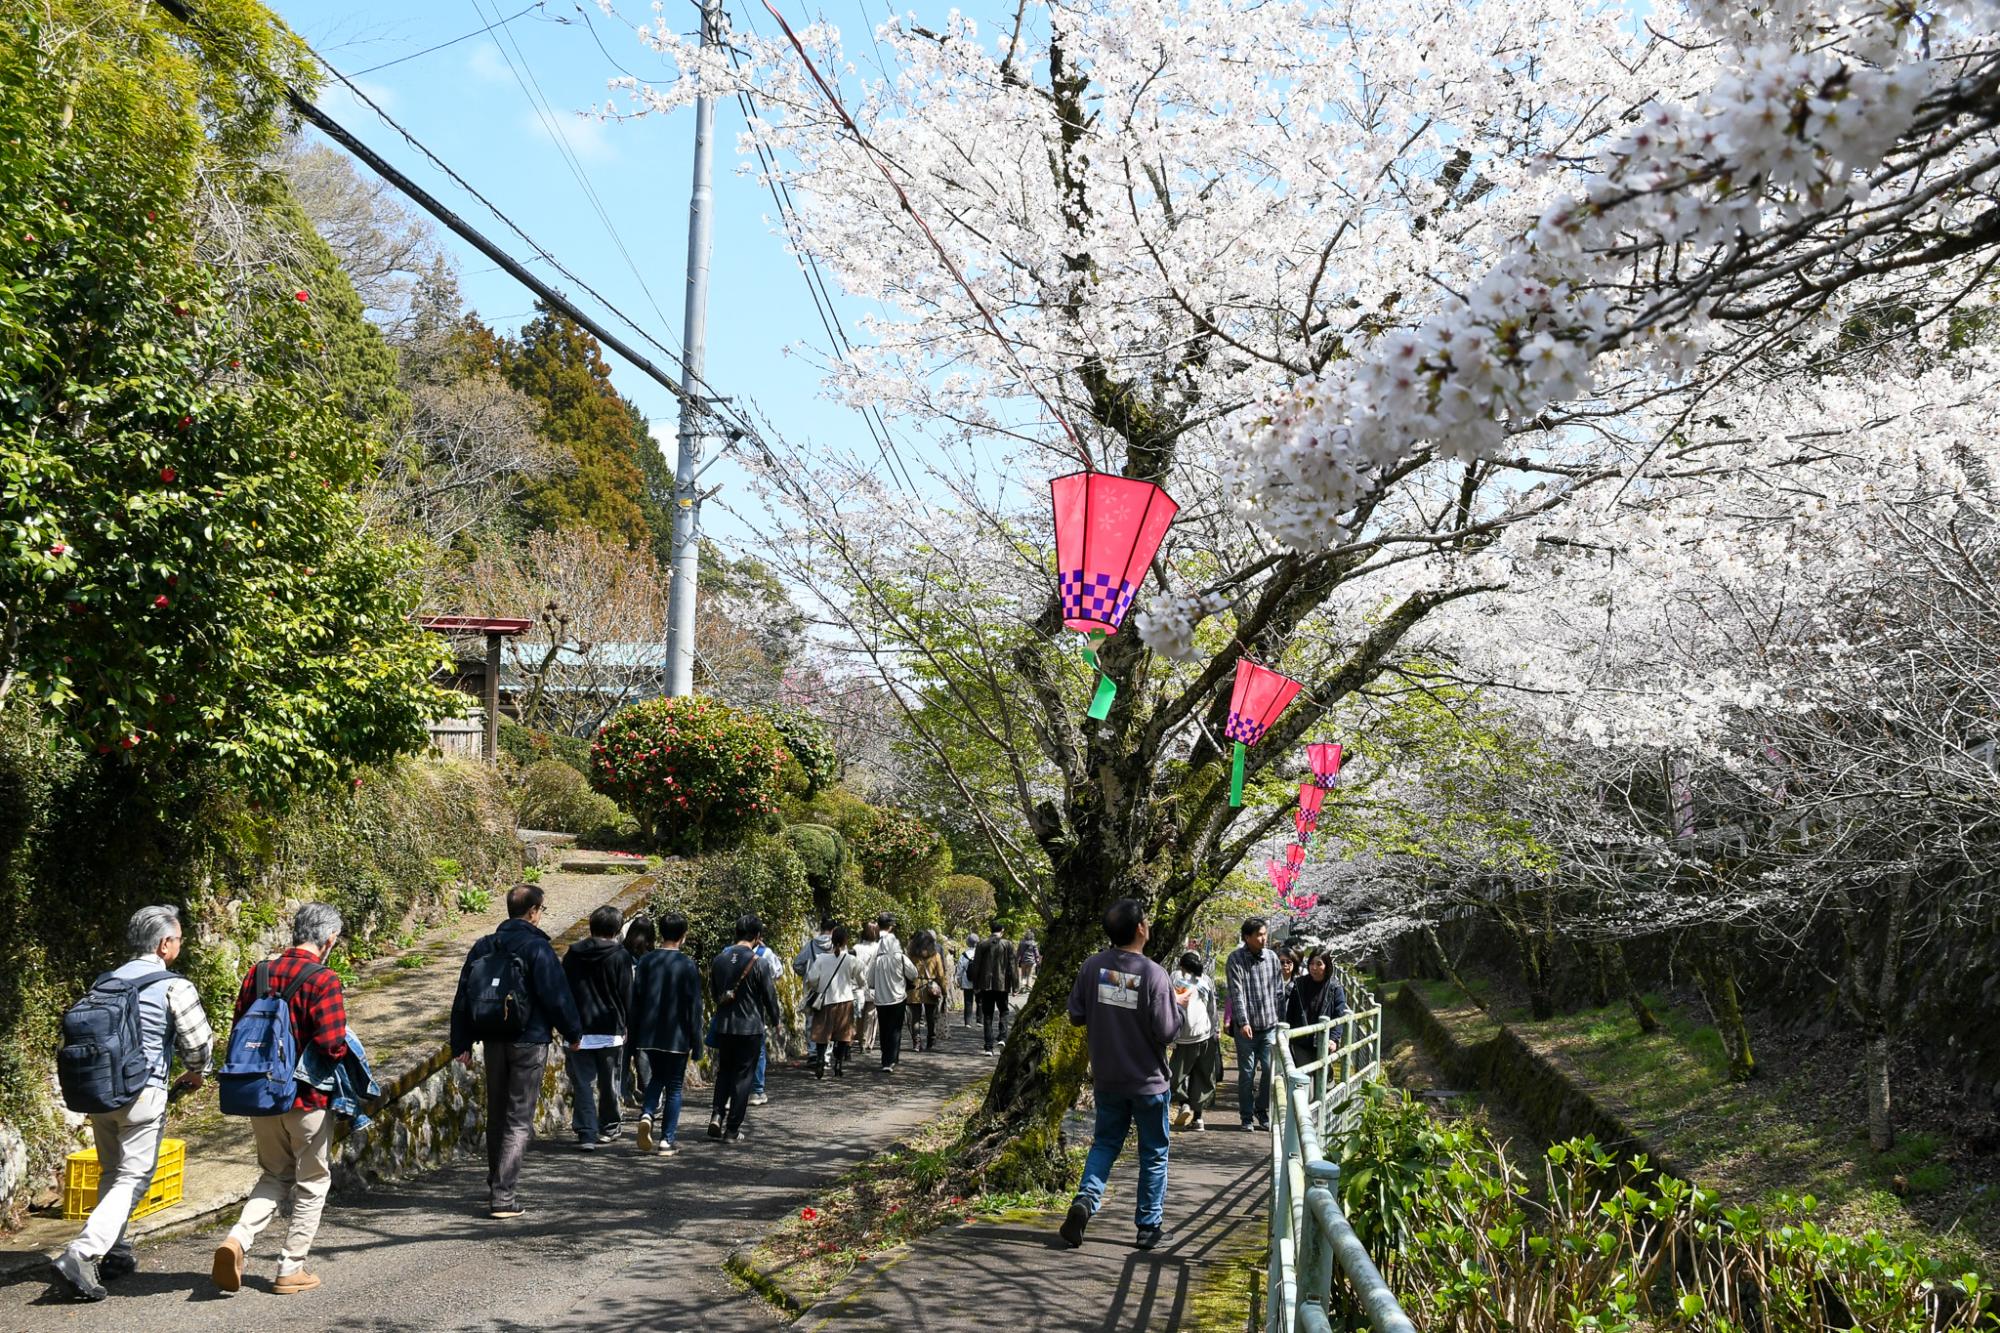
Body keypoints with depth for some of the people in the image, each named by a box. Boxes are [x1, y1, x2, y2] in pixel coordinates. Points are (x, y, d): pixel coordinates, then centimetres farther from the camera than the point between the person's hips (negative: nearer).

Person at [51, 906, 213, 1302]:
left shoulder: (102, 983, 10)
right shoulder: (174, 987, -9)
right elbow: (199, 1043, -7)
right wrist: (195, 1073, 15)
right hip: (142, 1094, -7)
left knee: (111, 1174, 20)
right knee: (132, 1180, -1)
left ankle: (116, 1254, 27)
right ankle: (80, 1256, -13)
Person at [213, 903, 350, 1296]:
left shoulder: (257, 973, 3)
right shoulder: (324, 980, -17)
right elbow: (333, 1046, -22)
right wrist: (347, 1050, 0)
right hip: (308, 1100, -6)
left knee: (274, 1176, 21)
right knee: (311, 1183, 11)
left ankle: (238, 1239, -1)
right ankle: (291, 1269, 15)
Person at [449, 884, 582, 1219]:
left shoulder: (484, 947, 7)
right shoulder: (536, 947, -13)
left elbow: (463, 998, 9)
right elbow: (556, 995, -14)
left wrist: (462, 1043, 14)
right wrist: (574, 1032, -1)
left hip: (493, 1041, 6)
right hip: (529, 1042, -6)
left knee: (496, 1116, 18)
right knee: (519, 1120, -2)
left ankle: (496, 1187, 29)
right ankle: (503, 1197, -8)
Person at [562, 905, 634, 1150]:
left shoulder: (572, 955, 6)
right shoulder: (620, 956, -5)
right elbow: (627, 995, -4)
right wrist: (627, 1026, 6)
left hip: (579, 1031, 2)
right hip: (610, 1030, -2)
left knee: (582, 1083, 1)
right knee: (608, 1083, 12)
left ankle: (586, 1133, -7)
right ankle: (608, 1127, 25)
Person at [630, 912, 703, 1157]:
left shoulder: (646, 961, 0)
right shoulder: (688, 965, -10)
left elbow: (635, 999, 3)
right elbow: (694, 1007, -9)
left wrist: (635, 1034, 12)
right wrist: (696, 1042, -2)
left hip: (649, 1033, 3)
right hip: (677, 1035, -3)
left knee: (657, 1077, 23)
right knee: (674, 1086, 7)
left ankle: (647, 1114, -3)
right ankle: (667, 1140, 7)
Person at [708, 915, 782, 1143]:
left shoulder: (719, 959, 2)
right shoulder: (757, 962, -13)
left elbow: (713, 992, 14)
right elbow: (769, 995, -6)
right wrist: (774, 1021, 11)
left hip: (723, 1027, 4)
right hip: (750, 1027, -4)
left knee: (724, 1072, 18)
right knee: (742, 1077, 3)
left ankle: (717, 1115, 1)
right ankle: (732, 1130, 5)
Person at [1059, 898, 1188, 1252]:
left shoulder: (1092, 967, -8)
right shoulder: (1154, 974, -20)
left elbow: (1076, 1015, 0)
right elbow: (1166, 1031, -18)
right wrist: (1180, 1005, -1)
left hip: (1106, 1078, 3)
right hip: (1148, 1080, -3)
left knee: (1105, 1142, 18)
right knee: (1153, 1154, 13)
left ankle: (1086, 1198, -4)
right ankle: (1150, 1226, 19)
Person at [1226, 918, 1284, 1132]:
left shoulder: (1272, 958, 5)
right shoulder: (1236, 959, -6)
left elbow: (1279, 992, 9)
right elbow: (1237, 992, -12)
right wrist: (1243, 1022, -19)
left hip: (1270, 1026, 3)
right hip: (1247, 1027, -3)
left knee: (1271, 1070, -1)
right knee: (1247, 1073, 4)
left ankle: (1262, 1110, 18)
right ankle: (1247, 1116, 15)